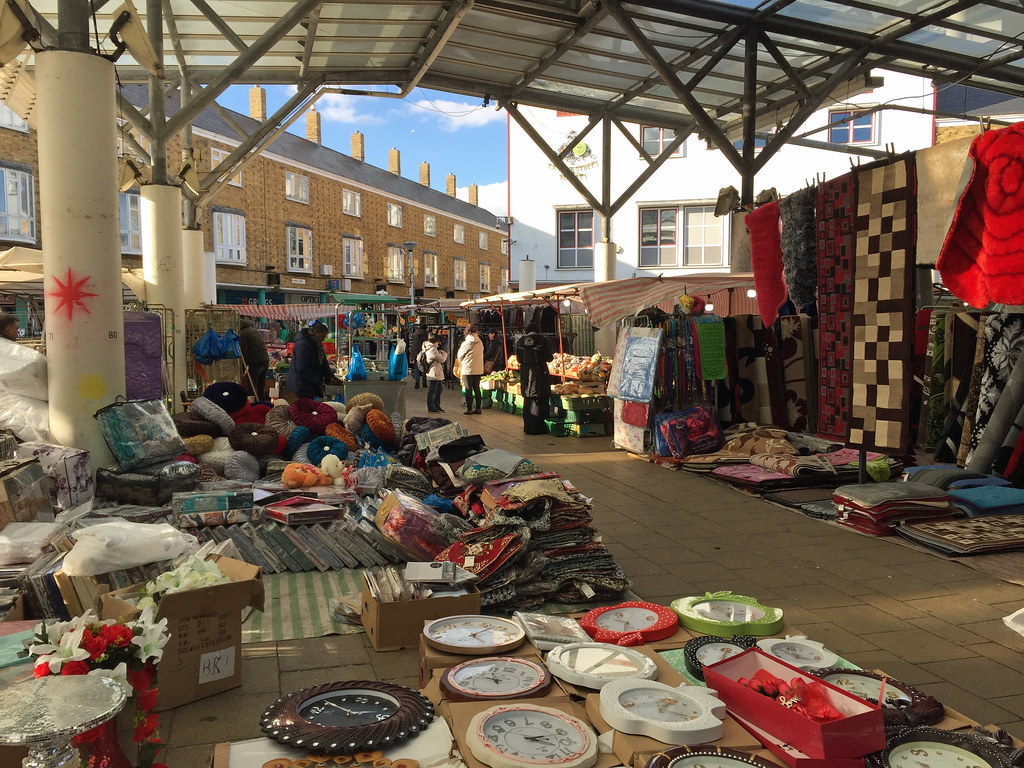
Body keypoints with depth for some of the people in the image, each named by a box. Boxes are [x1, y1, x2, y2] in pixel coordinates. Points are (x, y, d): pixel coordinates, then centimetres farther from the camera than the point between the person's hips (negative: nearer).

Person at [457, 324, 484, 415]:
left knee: (468, 389, 3)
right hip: (479, 369, 5)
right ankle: (478, 408, 16)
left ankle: (469, 409, 4)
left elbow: (460, 356, -1)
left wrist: (462, 361, 20)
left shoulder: (466, 343, -12)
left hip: (468, 370, -5)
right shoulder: (480, 342, 2)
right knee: (476, 388, 13)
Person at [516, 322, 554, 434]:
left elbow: (519, 359, 8)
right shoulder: (540, 340, -8)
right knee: (541, 400, 2)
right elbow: (549, 358, -4)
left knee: (527, 400, 13)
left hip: (525, 373, 4)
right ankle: (539, 428, 1)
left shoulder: (520, 342, 1)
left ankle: (528, 427, 17)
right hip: (540, 373, -4)